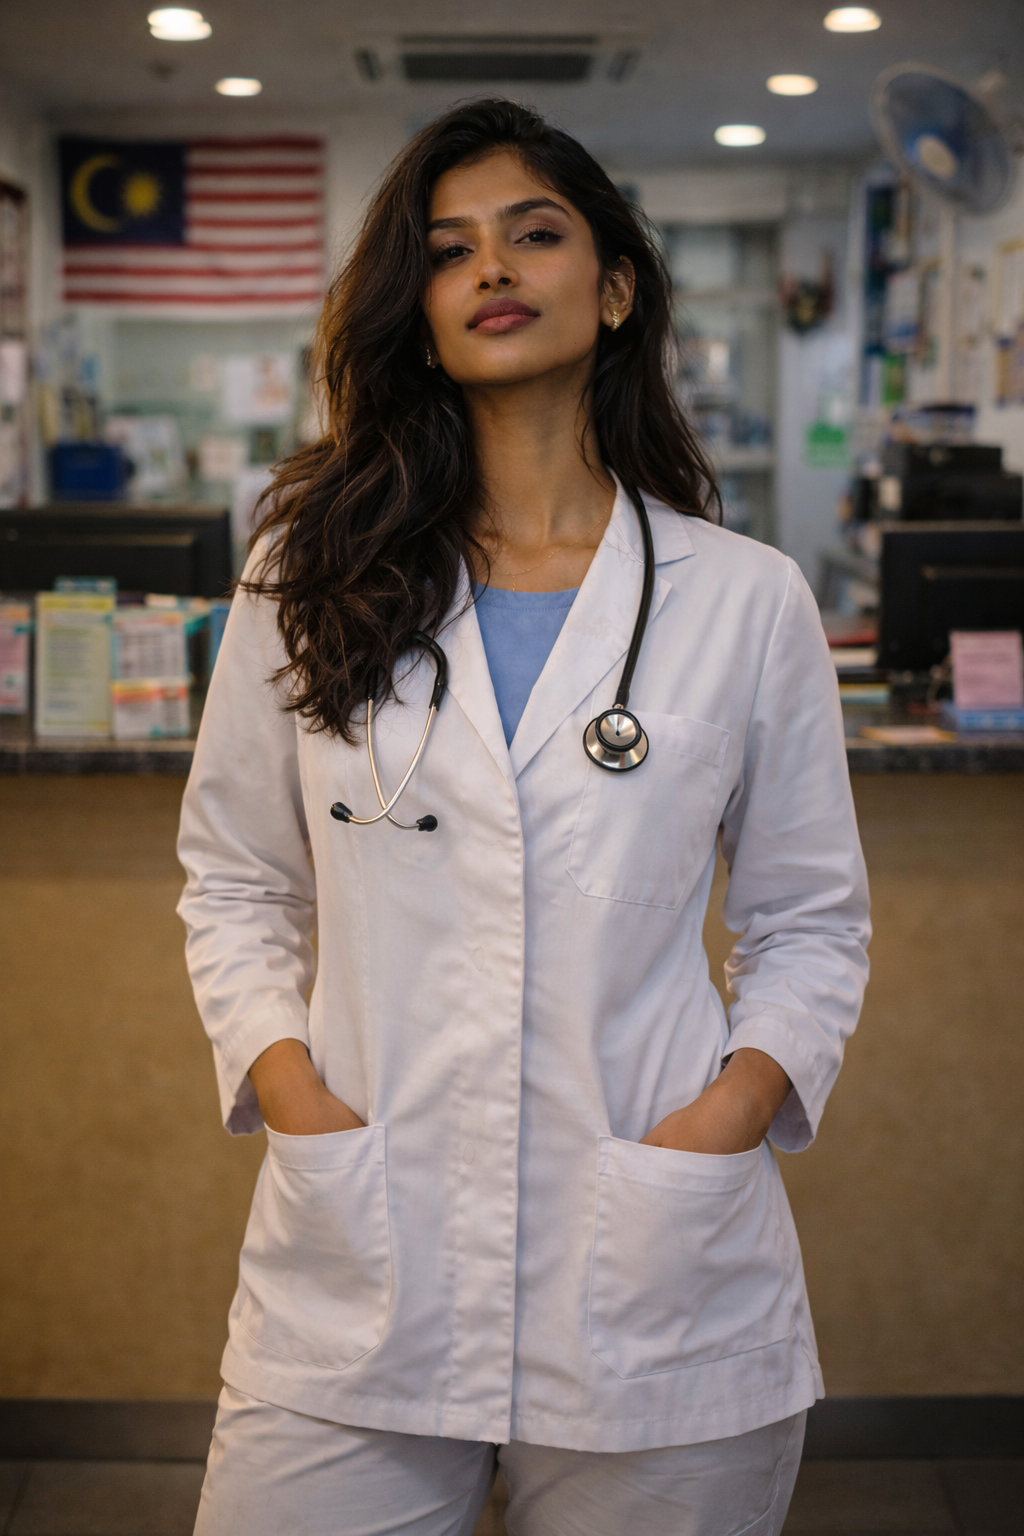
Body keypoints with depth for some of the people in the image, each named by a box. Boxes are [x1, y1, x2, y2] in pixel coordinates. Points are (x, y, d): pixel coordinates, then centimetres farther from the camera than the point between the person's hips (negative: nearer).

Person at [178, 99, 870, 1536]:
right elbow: (234, 881, 10)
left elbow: (811, 921, 8)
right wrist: (283, 1079, -6)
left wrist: (732, 1107, -9)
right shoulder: (314, 578, 5)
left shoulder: (748, 599, 2)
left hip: (656, 1277, 0)